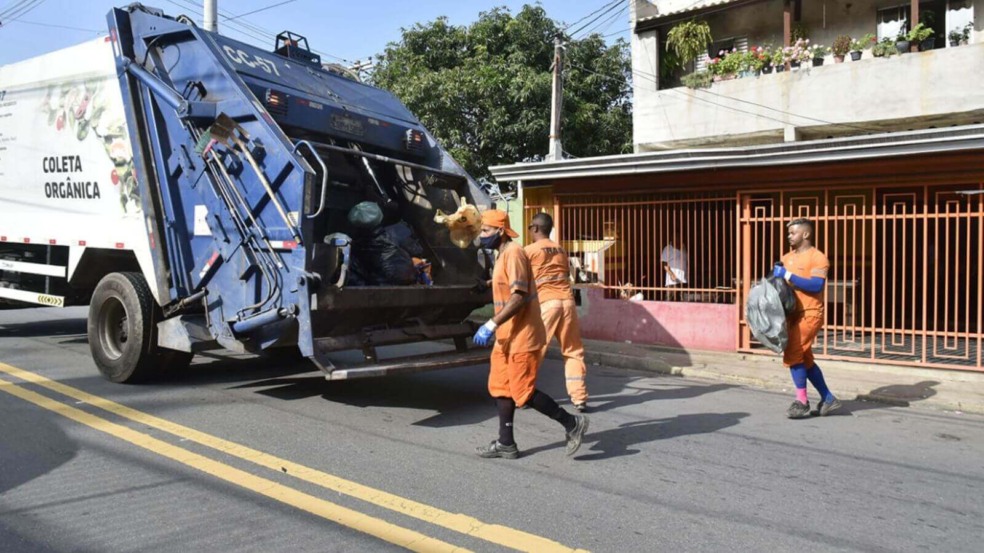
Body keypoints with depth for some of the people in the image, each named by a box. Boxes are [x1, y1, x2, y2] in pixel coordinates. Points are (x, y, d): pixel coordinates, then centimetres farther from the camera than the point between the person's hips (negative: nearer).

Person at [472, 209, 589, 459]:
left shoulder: (513, 253, -17)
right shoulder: (503, 255, 14)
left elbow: (519, 297, -25)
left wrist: (491, 324, -25)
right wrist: (496, 327, 22)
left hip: (521, 337, -10)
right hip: (507, 336, 10)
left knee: (523, 392, -5)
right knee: (500, 388, 12)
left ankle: (572, 423, 7)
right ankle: (506, 443, 20)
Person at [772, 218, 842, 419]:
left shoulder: (817, 258, -10)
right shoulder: (787, 258, 13)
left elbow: (816, 286, -22)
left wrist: (788, 275, -22)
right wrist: (776, 276, -3)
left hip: (809, 314, -8)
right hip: (793, 314, 8)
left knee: (792, 355, -13)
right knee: (804, 359, 13)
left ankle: (802, 402, -2)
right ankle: (828, 399, 25)